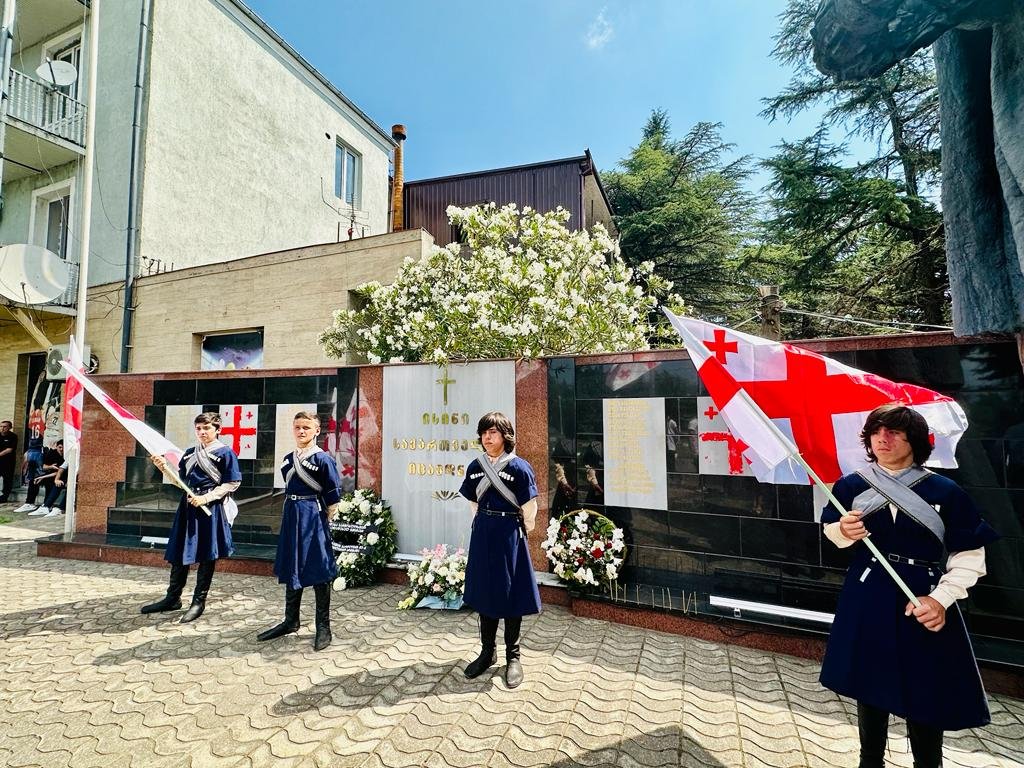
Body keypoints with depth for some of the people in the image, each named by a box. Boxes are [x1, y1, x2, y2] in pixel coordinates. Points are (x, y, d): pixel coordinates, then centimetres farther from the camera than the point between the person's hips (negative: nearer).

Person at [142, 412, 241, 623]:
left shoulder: (225, 453, -8)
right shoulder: (189, 453, 11)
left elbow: (233, 483, -10)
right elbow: (180, 481, 14)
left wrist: (206, 498, -17)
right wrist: (165, 467, -1)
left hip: (211, 509, -6)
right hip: (188, 506, 6)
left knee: (206, 556, 3)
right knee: (179, 553, 12)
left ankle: (199, 601, 15)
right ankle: (173, 598, 28)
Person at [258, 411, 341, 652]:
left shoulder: (323, 459, -12)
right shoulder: (288, 459, 9)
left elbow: (333, 497, -9)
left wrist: (322, 521, -3)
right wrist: (294, 513, 13)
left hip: (313, 517, -7)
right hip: (291, 517, 7)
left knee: (318, 572, 0)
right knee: (291, 570, 16)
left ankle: (323, 627, 13)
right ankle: (291, 621, 33)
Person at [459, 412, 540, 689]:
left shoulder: (519, 468, -13)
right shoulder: (475, 467, 3)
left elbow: (529, 509, -7)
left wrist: (519, 535, 3)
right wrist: (482, 528, 15)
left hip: (509, 534, -5)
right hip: (482, 534, 5)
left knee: (510, 593, 6)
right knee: (483, 591, 13)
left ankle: (513, 656, 23)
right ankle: (487, 651, 31)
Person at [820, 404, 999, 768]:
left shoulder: (945, 492, -8)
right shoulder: (851, 486, -4)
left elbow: (969, 556, -4)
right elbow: (833, 533, 8)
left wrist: (940, 598, -15)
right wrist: (844, 530, -16)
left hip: (923, 603, -1)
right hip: (867, 599, 2)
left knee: (925, 693, 7)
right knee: (869, 685, 16)